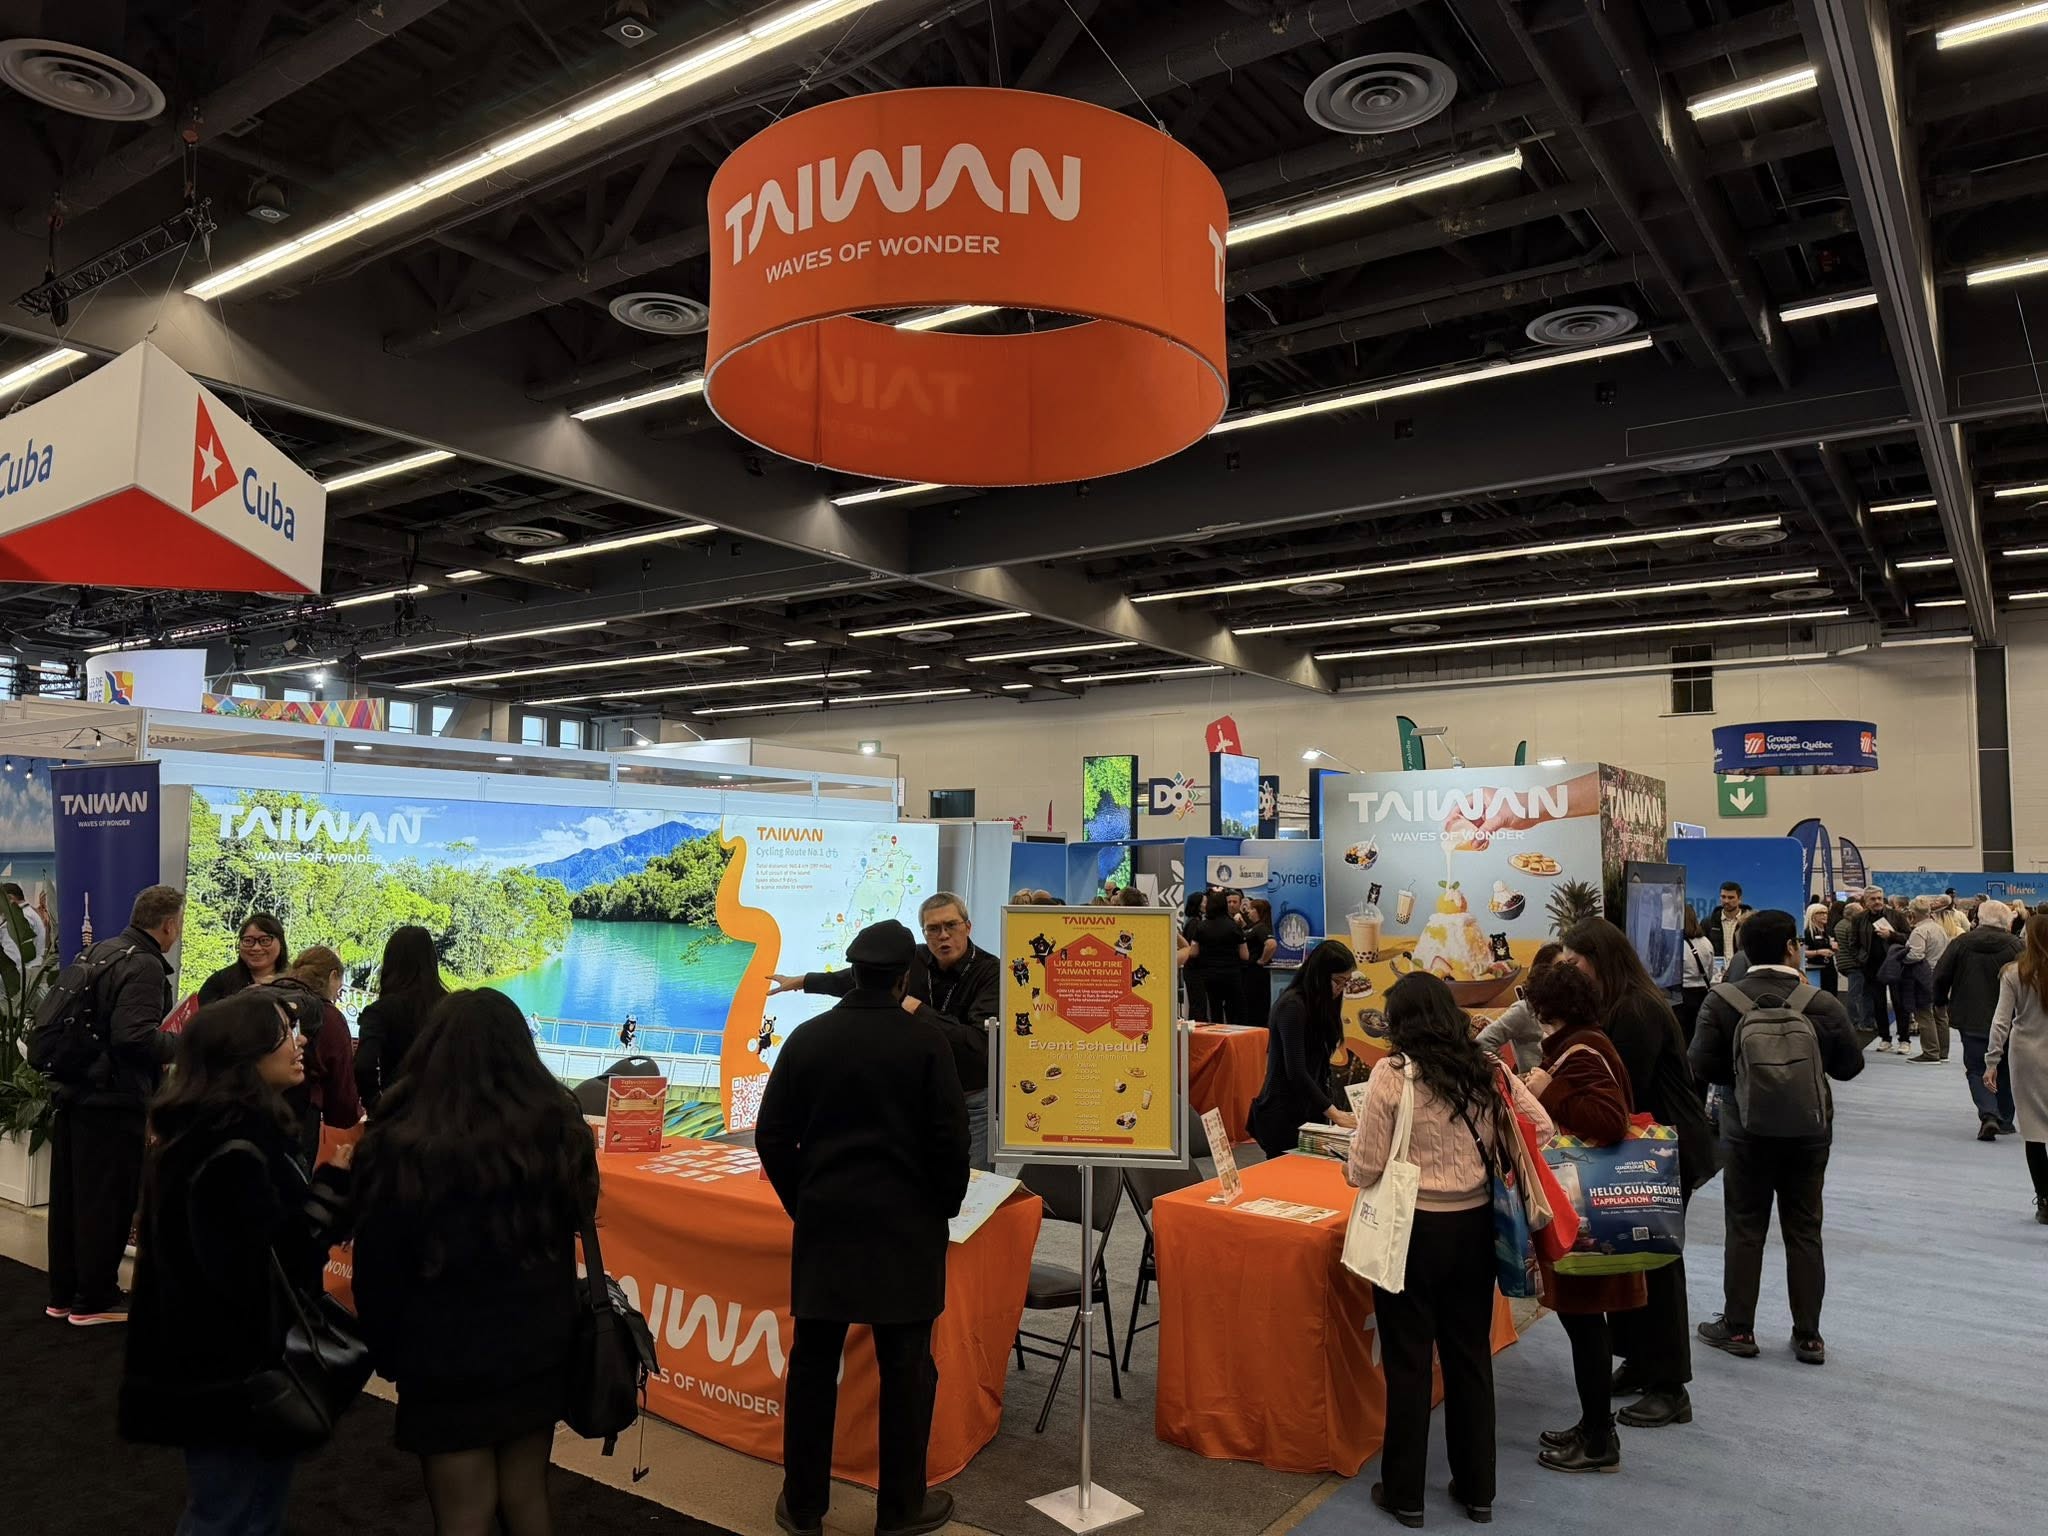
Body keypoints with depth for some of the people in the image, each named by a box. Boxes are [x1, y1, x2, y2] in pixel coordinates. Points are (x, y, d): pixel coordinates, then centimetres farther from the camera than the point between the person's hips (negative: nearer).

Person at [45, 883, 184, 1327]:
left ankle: (63, 1294, 29)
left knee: (69, 1196, 17)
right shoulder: (145, 966, -19)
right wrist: (178, 1045, -12)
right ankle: (94, 1301, 13)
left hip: (73, 1092, 9)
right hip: (113, 1101, -9)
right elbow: (135, 1037, -28)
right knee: (107, 1201, 3)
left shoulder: (100, 951, 9)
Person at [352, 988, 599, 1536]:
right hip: (539, 1349, 4)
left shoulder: (401, 1145, -18)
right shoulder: (558, 1127, -6)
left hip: (447, 1362, -3)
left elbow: (378, 1267, -9)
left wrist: (386, 1351, 4)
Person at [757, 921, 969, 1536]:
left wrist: (802, 1201, 15)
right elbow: (949, 1135, -10)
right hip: (906, 1225, -3)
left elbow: (772, 1136, 2)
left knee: (813, 1363, 13)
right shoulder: (925, 1038, -11)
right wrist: (946, 1203, 6)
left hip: (824, 1221, 3)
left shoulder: (808, 1038, -1)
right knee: (906, 1368, 9)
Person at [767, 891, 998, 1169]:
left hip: (974, 1101, -4)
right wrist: (801, 981, 24)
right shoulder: (912, 960, -3)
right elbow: (855, 979, 14)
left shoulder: (992, 972, -19)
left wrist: (917, 1009, -25)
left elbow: (980, 1043, -31)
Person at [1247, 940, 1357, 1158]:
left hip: (1307, 1110, 8)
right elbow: (1296, 1071, -21)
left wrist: (1338, 1104, 3)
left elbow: (1319, 1068, 13)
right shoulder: (1292, 1006, -16)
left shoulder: (1320, 1004, 10)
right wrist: (1333, 1113, -20)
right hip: (1282, 1115, -8)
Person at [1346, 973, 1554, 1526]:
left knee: (1408, 1360, 10)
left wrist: (1349, 1162, 8)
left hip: (1413, 1229, -4)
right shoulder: (1489, 1069, -2)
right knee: (1470, 1354, 18)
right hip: (1475, 1225, 5)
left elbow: (1366, 1171, -14)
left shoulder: (1391, 1074, -15)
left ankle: (1405, 1494, 22)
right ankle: (1477, 1489, 31)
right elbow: (1542, 1130, 5)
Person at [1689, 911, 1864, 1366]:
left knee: (1745, 1230, 10)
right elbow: (1851, 1065, -1)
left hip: (1747, 1133, -1)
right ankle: (1808, 1336, 19)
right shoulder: (1822, 1004, -12)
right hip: (1808, 1134, 1)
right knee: (1804, 1232, 12)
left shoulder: (1721, 1002, -14)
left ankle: (1738, 1328, 17)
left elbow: (1702, 1066, -13)